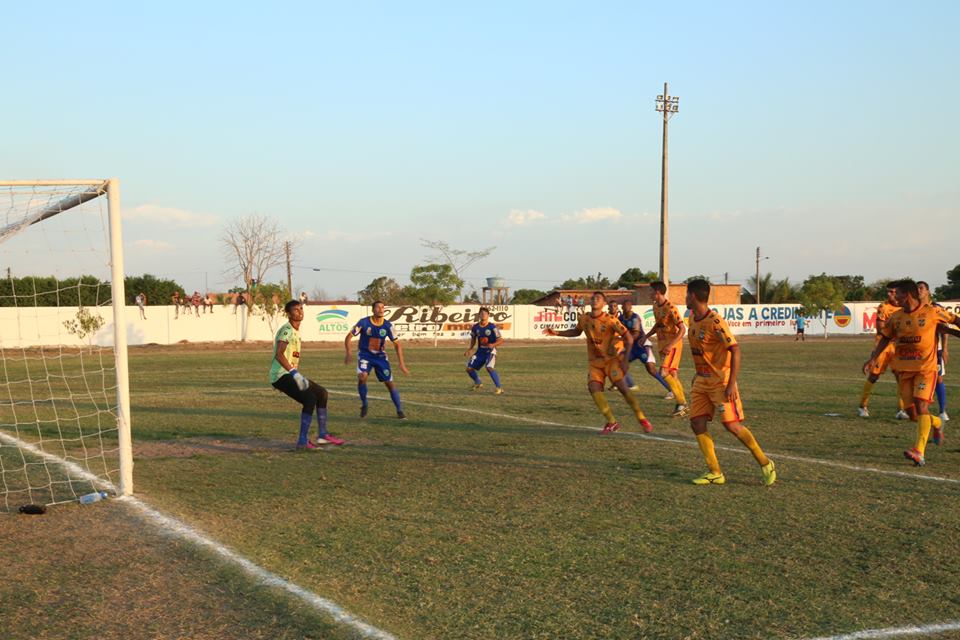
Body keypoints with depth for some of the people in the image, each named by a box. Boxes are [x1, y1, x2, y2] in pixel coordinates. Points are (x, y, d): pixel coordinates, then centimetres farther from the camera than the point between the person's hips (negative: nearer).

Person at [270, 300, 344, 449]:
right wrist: (295, 373, -34)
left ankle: (322, 435, 14)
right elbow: (278, 354, -28)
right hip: (280, 375, -10)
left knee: (322, 393, 11)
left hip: (290, 374, 10)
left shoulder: (296, 331, 15)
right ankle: (303, 441, -17)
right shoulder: (287, 330, -16)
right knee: (310, 399, -22)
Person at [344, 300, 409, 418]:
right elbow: (349, 336, -10)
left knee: (390, 382, -3)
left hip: (380, 356, 2)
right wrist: (348, 353, -22)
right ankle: (364, 405, -3)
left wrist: (402, 364, -11)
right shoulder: (364, 322, -16)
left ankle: (400, 410, 11)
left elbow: (397, 344, -5)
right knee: (362, 377, -26)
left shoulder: (388, 325, -11)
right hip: (365, 355, -2)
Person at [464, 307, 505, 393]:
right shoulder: (475, 327, 2)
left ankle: (499, 388, -17)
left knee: (489, 368, -29)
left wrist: (493, 345, -27)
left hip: (490, 351, -6)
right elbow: (473, 339, 19)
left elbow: (501, 340, -10)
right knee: (469, 368, 3)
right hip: (480, 351, 6)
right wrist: (469, 349, 8)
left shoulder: (492, 327, -12)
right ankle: (478, 383, 30)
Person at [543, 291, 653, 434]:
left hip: (612, 359, -4)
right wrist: (557, 333, 12)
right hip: (595, 361, 5)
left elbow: (629, 339, -12)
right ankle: (612, 422, -6)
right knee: (593, 387, -16)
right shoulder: (584, 319, 0)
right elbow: (576, 331, 23)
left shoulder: (610, 320, -15)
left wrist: (624, 360, -17)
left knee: (622, 386, -19)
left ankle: (642, 419, -7)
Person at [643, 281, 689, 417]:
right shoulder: (656, 306, 7)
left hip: (673, 344, -9)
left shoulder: (670, 308, -20)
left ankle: (681, 403, -8)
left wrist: (670, 345, -28)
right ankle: (682, 405, 19)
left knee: (664, 373, -17)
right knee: (671, 374, 11)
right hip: (662, 344, 9)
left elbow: (682, 329, -21)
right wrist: (646, 336, 14)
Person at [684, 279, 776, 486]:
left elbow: (735, 350, -22)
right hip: (701, 380, 8)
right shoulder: (693, 318, 7)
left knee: (732, 424, -11)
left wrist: (731, 384, -26)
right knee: (697, 424, 0)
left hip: (721, 380, -8)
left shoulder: (715, 321, -19)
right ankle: (715, 473, 7)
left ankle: (765, 464, 7)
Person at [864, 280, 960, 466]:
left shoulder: (932, 312, -7)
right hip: (904, 369, 5)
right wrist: (873, 359, 4)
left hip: (926, 368, -5)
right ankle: (937, 423, 40)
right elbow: (885, 338, 14)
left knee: (921, 406, -20)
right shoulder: (895, 317, 5)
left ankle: (919, 452, -25)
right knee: (913, 414, 6)